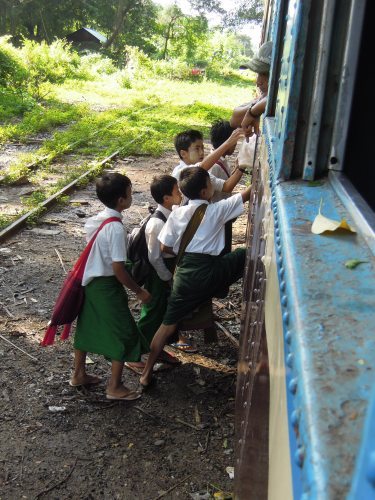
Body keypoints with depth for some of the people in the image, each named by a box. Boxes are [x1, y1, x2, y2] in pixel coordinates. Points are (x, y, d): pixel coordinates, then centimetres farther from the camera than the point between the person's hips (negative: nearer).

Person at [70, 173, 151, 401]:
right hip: (107, 286, -9)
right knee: (124, 335, 5)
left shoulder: (96, 220, 1)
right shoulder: (116, 228, -25)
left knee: (87, 328, 22)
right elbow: (118, 268, -25)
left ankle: (79, 374, 38)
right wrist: (139, 291, -14)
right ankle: (115, 387, 14)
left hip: (90, 281, 9)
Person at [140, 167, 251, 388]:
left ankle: (147, 373, 14)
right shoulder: (217, 210, -1)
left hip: (186, 273, 3)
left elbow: (165, 247, 7)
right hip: (211, 272, -3)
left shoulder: (177, 214, 6)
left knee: (169, 323, 11)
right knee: (245, 255, 20)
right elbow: (246, 194, 7)